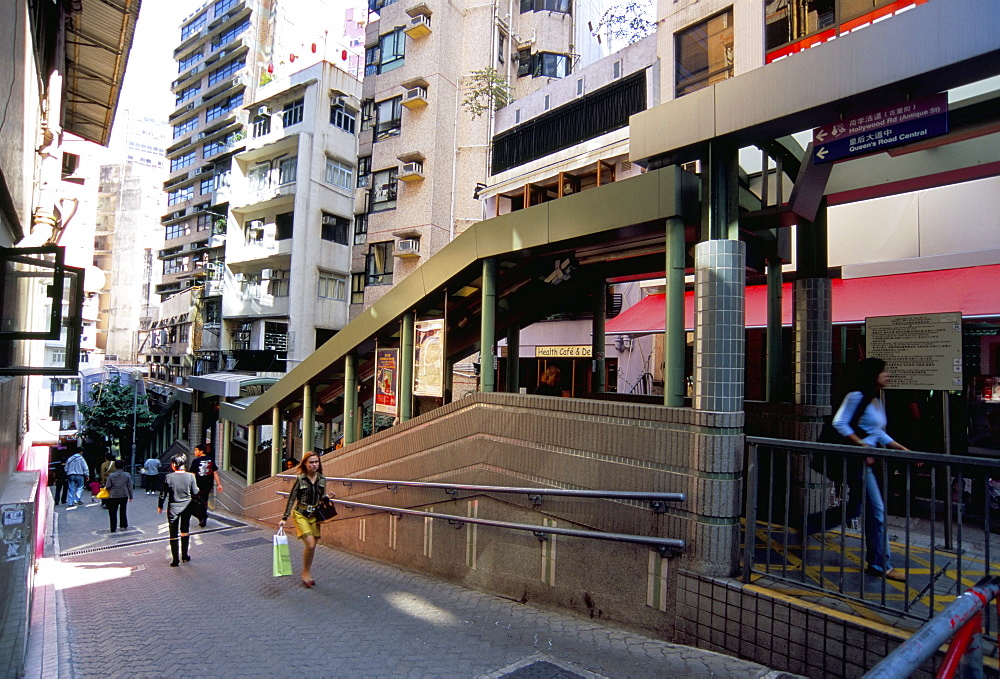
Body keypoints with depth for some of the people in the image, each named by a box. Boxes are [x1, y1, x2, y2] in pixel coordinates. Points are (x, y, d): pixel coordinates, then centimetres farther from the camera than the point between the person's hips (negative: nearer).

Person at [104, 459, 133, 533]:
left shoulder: (111, 475, -9)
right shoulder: (127, 475, -4)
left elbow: (107, 486, -7)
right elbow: (130, 486, -1)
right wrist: (130, 496, 7)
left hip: (113, 496, -2)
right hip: (124, 496, 2)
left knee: (113, 513, 7)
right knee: (123, 511, 17)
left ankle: (113, 528, 8)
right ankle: (124, 525, 22)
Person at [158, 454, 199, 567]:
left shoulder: (169, 477, -12)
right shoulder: (190, 476, -9)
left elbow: (163, 493, -4)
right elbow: (195, 492, -4)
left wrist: (160, 506, 11)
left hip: (173, 508, -2)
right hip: (186, 507, 2)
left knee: (174, 534, 7)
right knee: (185, 531, 18)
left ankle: (176, 560, 9)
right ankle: (185, 556, 26)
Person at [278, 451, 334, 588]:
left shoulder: (322, 479, 2)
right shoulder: (300, 479, -10)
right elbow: (291, 499, -7)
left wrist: (328, 497, -9)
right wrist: (284, 518, -8)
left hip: (314, 515, 4)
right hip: (300, 515, -4)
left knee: (312, 546, 7)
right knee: (310, 544, -14)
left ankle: (307, 574, 24)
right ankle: (306, 573, 6)